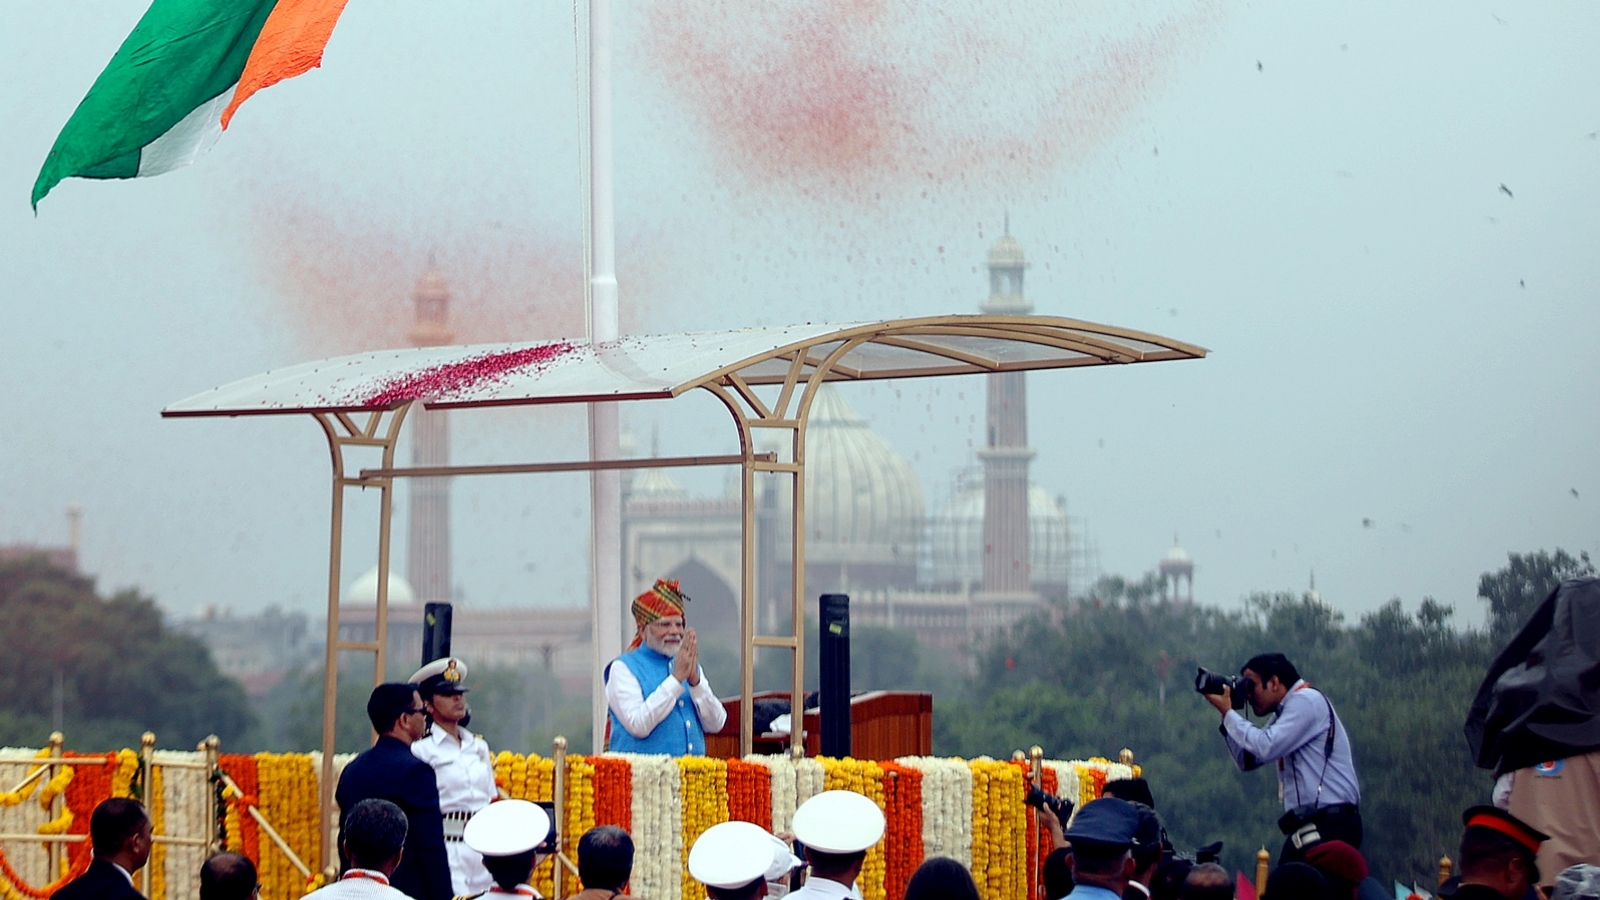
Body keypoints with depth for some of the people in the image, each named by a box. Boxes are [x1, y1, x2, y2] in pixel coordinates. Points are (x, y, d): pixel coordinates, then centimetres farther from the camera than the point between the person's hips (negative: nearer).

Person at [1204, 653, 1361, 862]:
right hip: (1314, 825, 10)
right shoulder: (1285, 711, 24)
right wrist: (1226, 717, 13)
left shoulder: (1307, 700, -7)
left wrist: (1228, 712, -7)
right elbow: (1248, 760, 24)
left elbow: (1266, 748, -18)